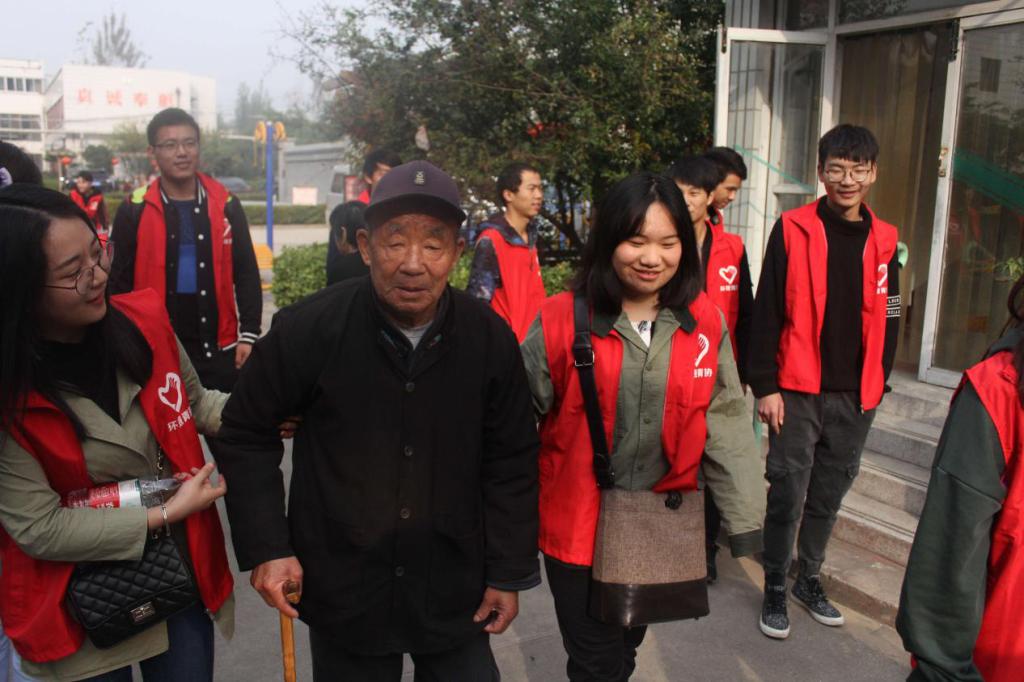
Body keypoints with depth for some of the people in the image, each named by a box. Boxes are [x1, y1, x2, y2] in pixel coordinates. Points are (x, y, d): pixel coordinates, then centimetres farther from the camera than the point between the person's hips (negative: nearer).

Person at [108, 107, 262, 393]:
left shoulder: (225, 204, 1)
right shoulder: (135, 210, -2)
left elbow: (246, 274, 4)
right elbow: (118, 281, 1)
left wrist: (248, 334, -3)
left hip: (219, 348, 1)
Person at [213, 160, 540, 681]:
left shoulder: (490, 338, -9)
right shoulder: (309, 328, -16)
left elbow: (511, 462, 0)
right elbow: (246, 434, -3)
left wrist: (509, 572, 1)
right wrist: (265, 548, -8)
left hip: (456, 593, 2)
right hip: (341, 592, -1)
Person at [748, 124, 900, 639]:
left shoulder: (884, 241, 7)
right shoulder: (793, 230, -5)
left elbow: (887, 320, 14)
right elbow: (766, 313, -7)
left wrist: (877, 384, 11)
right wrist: (765, 385, -10)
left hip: (856, 396, 4)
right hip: (797, 391, -4)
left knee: (829, 493, 14)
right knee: (788, 493, 0)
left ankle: (809, 578, 32)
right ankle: (775, 587, 17)